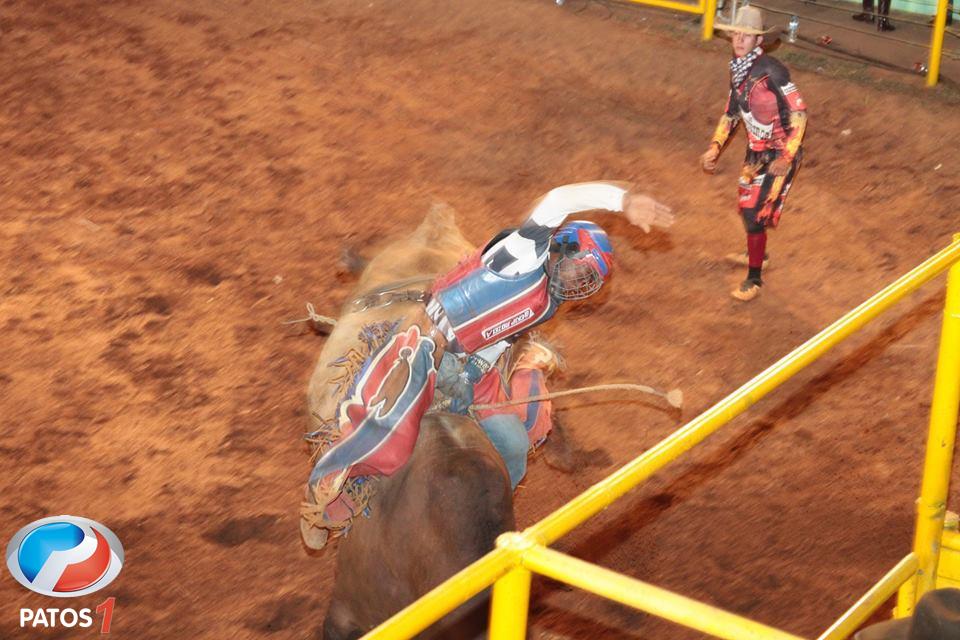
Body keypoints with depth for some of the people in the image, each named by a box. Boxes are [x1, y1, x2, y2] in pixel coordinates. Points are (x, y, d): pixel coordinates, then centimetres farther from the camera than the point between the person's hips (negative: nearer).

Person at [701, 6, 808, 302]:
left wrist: (787, 157, -25)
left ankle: (754, 280, 5)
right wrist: (714, 149, 5)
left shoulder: (771, 71, -24)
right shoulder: (737, 71, 1)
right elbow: (730, 113, 14)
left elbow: (799, 113, -22)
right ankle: (756, 253, 50)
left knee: (755, 213, -8)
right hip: (756, 150, 8)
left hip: (780, 154, -8)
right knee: (747, 205, 24)